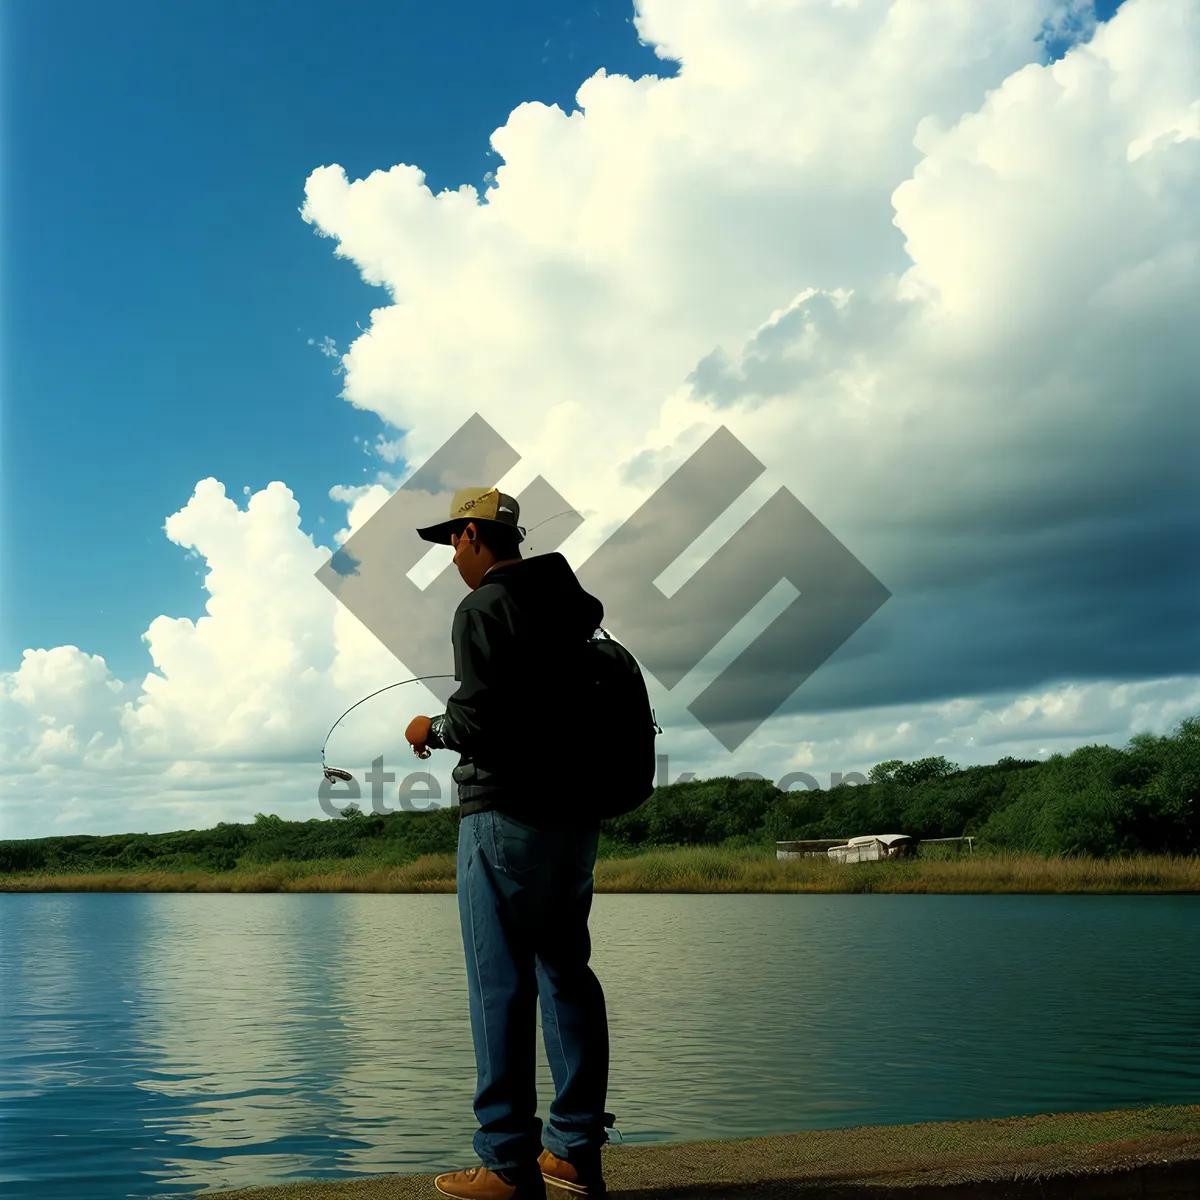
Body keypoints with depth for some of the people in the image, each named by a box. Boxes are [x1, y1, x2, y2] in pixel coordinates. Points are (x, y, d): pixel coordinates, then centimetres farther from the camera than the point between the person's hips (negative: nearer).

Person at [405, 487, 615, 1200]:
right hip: (577, 815, 8)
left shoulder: (483, 610, -11)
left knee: (501, 986, -3)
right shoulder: (573, 605, 13)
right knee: (567, 973, 13)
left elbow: (480, 721, -18)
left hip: (507, 817, -8)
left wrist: (432, 730, 1)